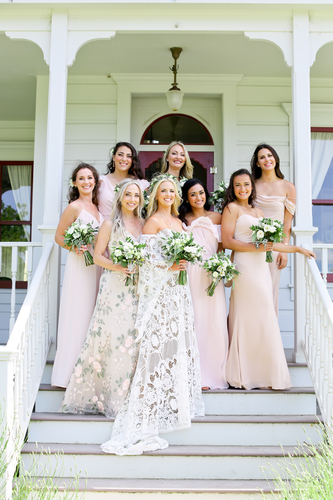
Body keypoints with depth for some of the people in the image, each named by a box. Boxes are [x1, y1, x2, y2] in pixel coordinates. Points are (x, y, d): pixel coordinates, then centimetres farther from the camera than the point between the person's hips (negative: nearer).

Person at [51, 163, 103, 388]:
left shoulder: (97, 206, 13)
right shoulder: (74, 207, -6)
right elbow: (59, 236, -4)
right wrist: (74, 247, -19)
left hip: (98, 266, 7)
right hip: (80, 266, -7)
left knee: (93, 316, 11)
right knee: (78, 316, -5)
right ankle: (71, 372, 4)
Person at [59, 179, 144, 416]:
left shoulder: (143, 224, 14)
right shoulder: (110, 224, 2)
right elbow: (97, 255, -1)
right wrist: (115, 266, -16)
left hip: (137, 288, 4)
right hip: (114, 286, -4)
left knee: (133, 338, 1)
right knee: (112, 335, -7)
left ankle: (125, 395, 10)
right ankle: (101, 394, 3)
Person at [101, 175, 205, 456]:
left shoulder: (177, 221, 17)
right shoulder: (154, 221, -5)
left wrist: (184, 263, 3)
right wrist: (168, 267, -18)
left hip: (177, 287, 8)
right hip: (159, 288, -8)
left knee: (179, 340, 11)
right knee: (159, 340, -9)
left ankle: (178, 397, 22)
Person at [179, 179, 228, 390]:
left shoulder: (217, 218, 12)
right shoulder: (181, 220, 7)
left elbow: (222, 246, 10)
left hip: (211, 275, 1)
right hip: (189, 275, -1)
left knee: (214, 322, -1)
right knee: (192, 322, -3)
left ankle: (214, 373, 8)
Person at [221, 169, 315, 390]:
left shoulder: (258, 211, 20)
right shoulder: (232, 208, 0)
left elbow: (270, 243, 22)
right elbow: (227, 241, -8)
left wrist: (298, 249, 21)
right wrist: (255, 247, -16)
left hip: (261, 268, 7)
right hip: (245, 267, -7)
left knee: (260, 320, 6)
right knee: (260, 319, -6)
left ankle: (259, 375, 12)